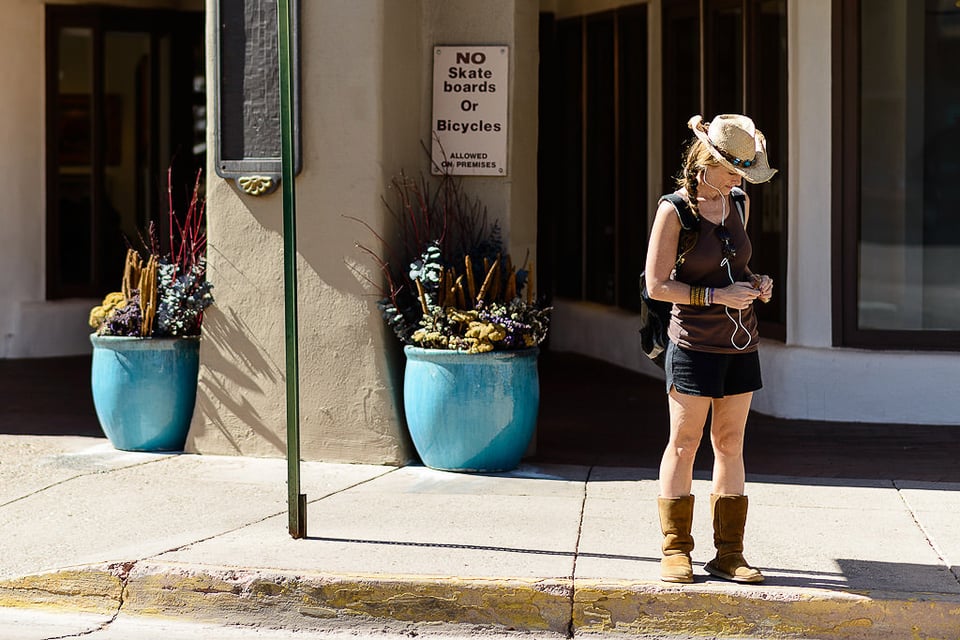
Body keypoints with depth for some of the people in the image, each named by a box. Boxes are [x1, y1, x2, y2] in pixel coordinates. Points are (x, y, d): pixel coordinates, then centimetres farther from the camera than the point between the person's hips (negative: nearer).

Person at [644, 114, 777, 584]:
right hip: (694, 343, -6)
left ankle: (728, 554, 14)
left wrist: (756, 283, 4)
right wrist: (717, 295, -16)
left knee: (730, 444, 8)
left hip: (740, 344, 6)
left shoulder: (739, 204, 9)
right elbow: (657, 285, -11)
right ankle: (675, 549, 10)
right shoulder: (674, 210, -9)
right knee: (684, 443, 0)